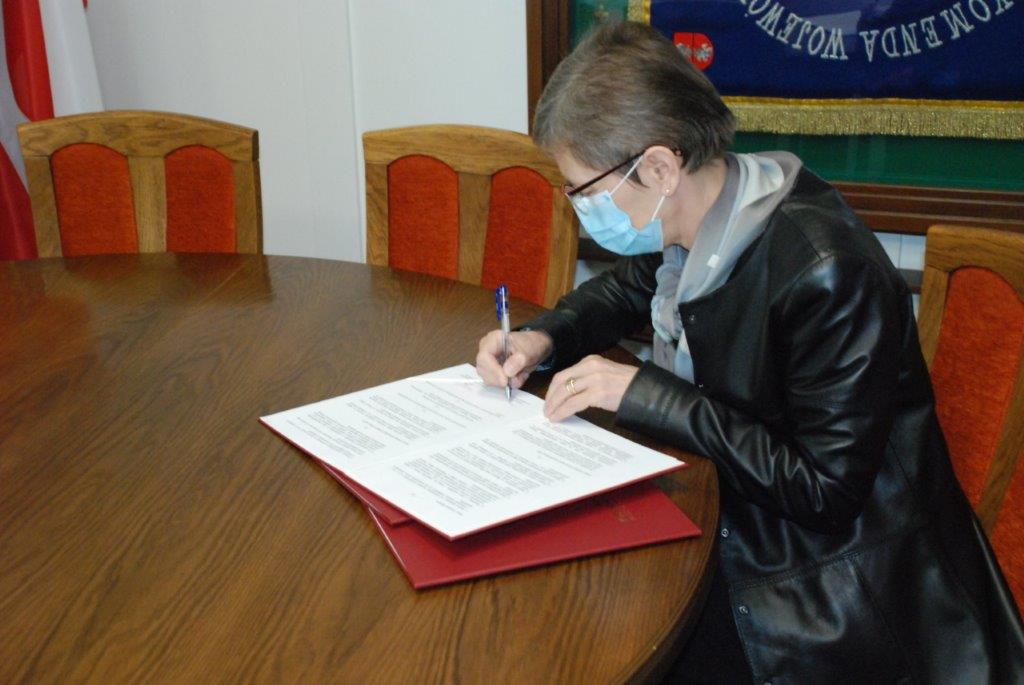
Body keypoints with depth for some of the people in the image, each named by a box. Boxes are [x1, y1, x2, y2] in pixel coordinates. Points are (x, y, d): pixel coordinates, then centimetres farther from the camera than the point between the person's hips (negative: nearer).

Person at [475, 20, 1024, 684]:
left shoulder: (827, 274, -29)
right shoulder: (691, 224, -4)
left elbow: (825, 490, -26)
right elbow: (629, 287, 19)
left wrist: (644, 394, -24)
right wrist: (544, 339, -1)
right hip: (739, 526, 7)